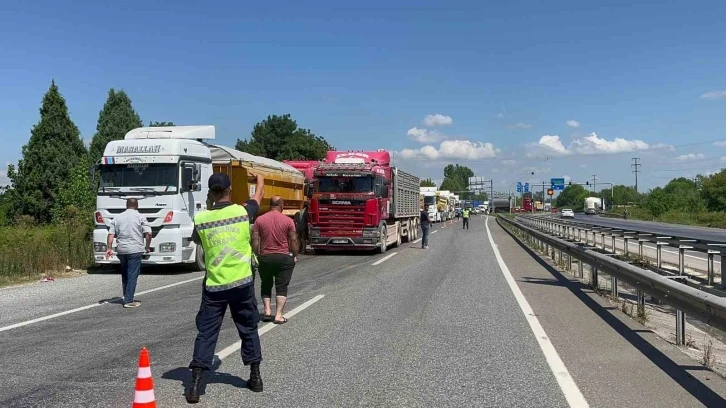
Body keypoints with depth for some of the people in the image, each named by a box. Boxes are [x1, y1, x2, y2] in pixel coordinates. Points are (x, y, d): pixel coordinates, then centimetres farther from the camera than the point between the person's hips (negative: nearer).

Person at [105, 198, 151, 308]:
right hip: (135, 250, -4)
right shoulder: (140, 217, -1)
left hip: (121, 250, 5)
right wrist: (147, 247, 3)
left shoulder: (117, 218, 11)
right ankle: (129, 301, -6)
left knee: (125, 274, 18)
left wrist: (108, 248, 5)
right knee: (132, 275, -3)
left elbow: (111, 234, 5)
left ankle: (127, 297, 25)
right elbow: (148, 233, -8)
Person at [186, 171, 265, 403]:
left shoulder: (200, 219, -5)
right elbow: (259, 194, 16)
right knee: (249, 330, 16)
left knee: (206, 333, 5)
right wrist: (258, 177, 38)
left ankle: (196, 384, -1)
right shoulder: (243, 211, -6)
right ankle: (255, 376, 24)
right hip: (242, 283, 0)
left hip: (214, 286, 0)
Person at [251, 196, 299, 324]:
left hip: (265, 257, 2)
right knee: (281, 287, 5)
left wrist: (257, 255, 8)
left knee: (266, 285, 19)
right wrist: (295, 256, 8)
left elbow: (254, 240, -3)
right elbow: (293, 241, -4)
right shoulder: (288, 220, -5)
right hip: (283, 257, -2)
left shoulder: (260, 220, -1)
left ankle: (267, 311, 10)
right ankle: (278, 315, 0)